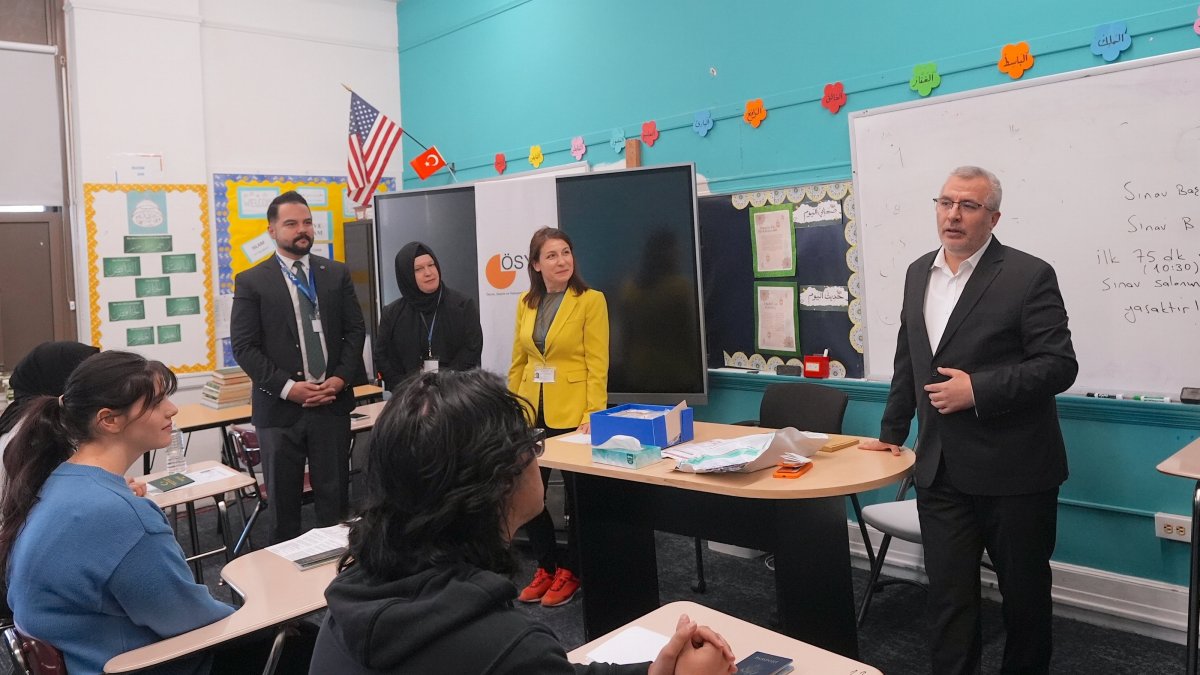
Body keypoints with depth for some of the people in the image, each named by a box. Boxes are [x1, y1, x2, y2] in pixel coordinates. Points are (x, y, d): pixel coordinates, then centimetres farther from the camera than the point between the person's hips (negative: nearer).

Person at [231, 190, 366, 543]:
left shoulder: (337, 274, 8)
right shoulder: (251, 282, -1)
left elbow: (355, 330, 7)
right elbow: (244, 346, -5)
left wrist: (341, 378, -8)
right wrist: (287, 387, -14)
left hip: (332, 401, 2)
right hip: (280, 407, -2)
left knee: (335, 496, 8)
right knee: (283, 499, 9)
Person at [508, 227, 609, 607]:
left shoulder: (590, 300, -7)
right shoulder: (526, 303, 8)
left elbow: (597, 364, -11)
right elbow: (518, 362, 12)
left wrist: (592, 415, -18)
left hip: (573, 413, -5)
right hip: (532, 413, 5)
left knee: (578, 495, 8)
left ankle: (569, 572, 25)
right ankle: (546, 568, 27)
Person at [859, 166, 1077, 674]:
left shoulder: (1028, 275, -8)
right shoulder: (918, 273, 10)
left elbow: (1059, 365, -13)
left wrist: (978, 389, -21)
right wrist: (892, 432, 22)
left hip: (1013, 471, -4)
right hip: (941, 470, 4)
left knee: (1025, 592, 14)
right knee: (948, 595, 8)